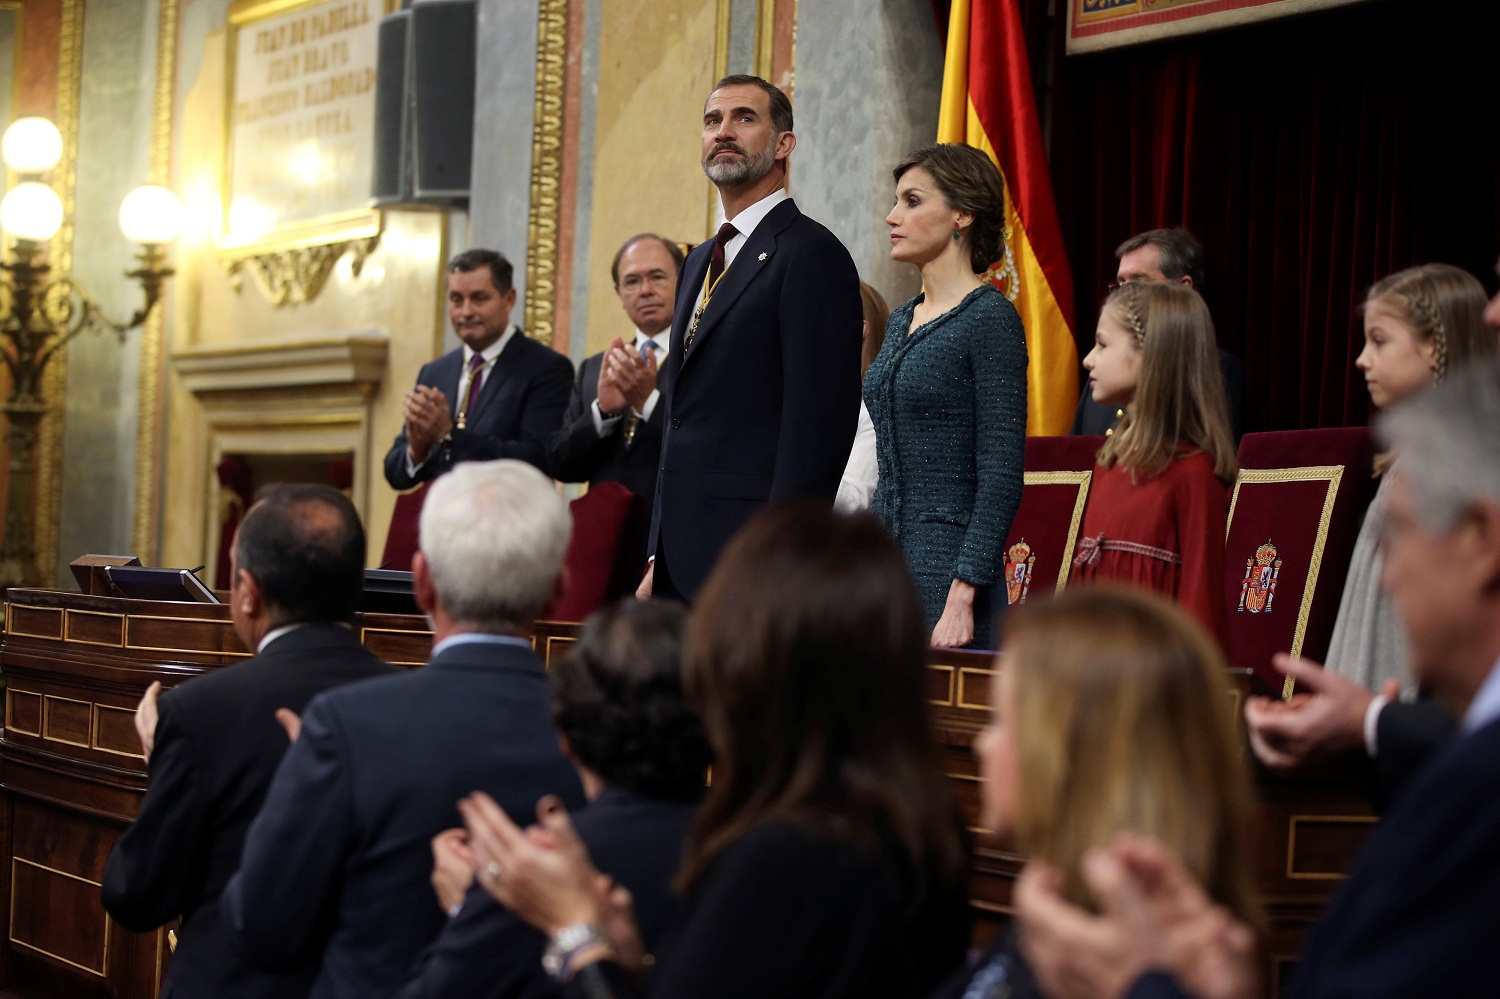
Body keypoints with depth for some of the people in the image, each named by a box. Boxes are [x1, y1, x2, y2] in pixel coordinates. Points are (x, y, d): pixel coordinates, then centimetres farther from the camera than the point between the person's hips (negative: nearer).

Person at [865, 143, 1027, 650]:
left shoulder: (989, 318, -10)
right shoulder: (902, 322, 15)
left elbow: (1001, 475, -15)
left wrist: (963, 596, -21)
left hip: (948, 563, -8)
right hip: (886, 557, 8)